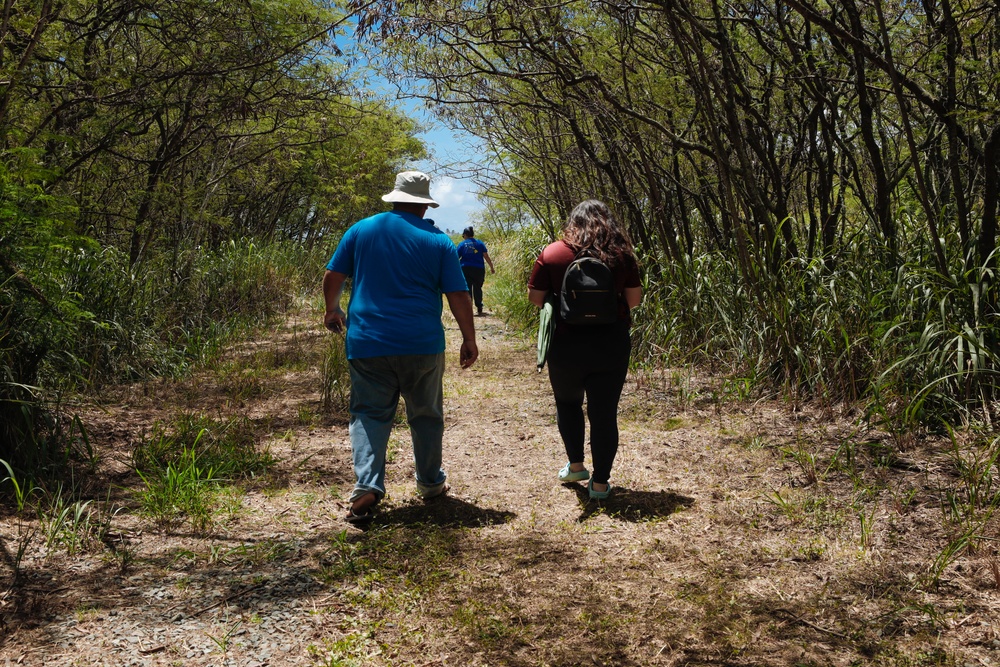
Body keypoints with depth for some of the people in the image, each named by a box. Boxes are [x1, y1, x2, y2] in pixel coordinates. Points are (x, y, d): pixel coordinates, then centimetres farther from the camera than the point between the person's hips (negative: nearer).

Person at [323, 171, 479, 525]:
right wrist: (469, 340, 7)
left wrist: (332, 310, 24)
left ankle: (367, 487, -10)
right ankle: (430, 482, 28)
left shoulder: (361, 229, 3)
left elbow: (332, 276, 6)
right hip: (422, 346, 0)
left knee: (369, 415, 6)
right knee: (426, 416, 15)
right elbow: (458, 295, -2)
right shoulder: (438, 241, 0)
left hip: (367, 344, 0)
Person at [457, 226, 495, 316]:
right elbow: (486, 256, 0)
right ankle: (479, 309, 17)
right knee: (477, 289, 13)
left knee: (467, 289, 3)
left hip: (466, 269, -1)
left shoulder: (462, 244, 1)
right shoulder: (480, 243, 4)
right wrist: (491, 267, 8)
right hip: (479, 269, 1)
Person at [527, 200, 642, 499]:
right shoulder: (622, 255, -2)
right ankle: (600, 482, 14)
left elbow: (535, 297, -3)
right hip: (611, 345, 1)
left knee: (568, 404, 23)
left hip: (566, 346, 0)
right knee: (604, 413, 8)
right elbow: (634, 300, 1)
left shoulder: (552, 253, -6)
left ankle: (575, 465, 30)